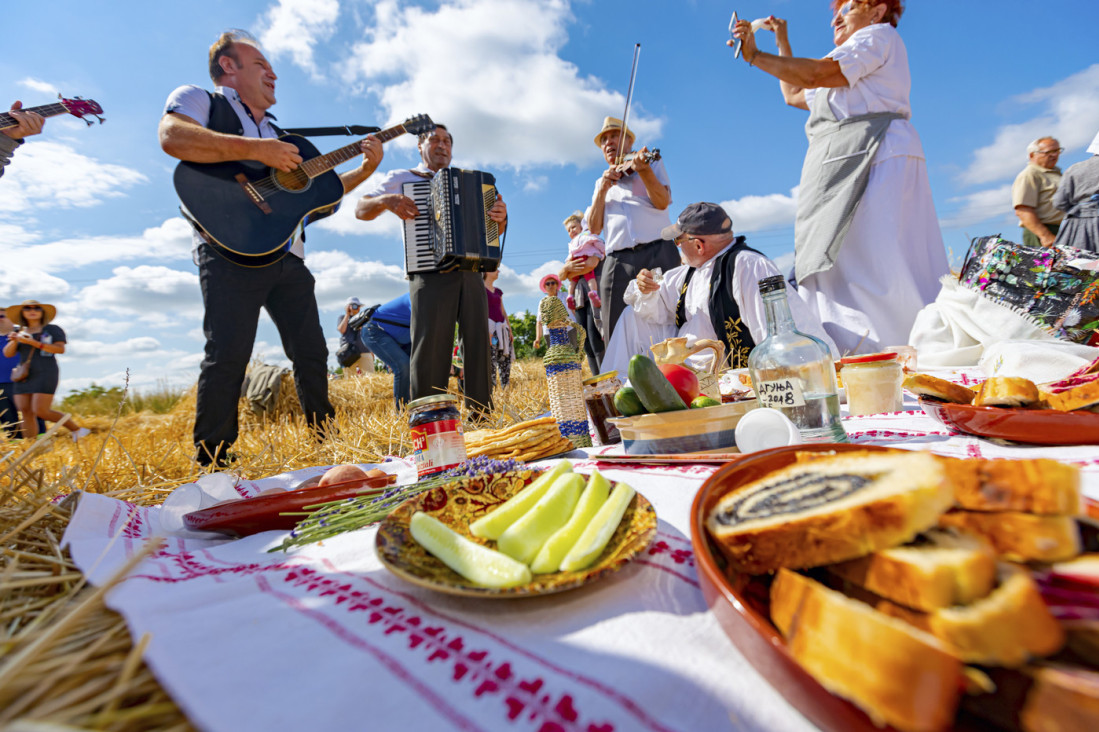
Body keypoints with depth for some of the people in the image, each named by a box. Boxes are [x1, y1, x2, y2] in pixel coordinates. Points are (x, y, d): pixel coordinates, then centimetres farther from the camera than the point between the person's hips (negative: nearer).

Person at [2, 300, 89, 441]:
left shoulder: (52, 329, 5)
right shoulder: (20, 333, 17)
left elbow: (60, 349, -9)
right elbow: (8, 353, 11)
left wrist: (33, 342, -16)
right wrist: (13, 341, -7)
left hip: (45, 374, -5)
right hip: (24, 377, 5)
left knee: (41, 411, -14)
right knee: (26, 412, 0)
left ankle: (77, 429, 1)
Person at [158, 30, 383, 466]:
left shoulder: (277, 133, 30)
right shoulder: (197, 99, 11)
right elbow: (172, 137, -12)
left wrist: (364, 170, 16)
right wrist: (255, 149, -17)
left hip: (287, 256, 6)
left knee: (312, 353, 5)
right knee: (227, 356, -12)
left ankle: (327, 443, 17)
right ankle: (212, 462, -1)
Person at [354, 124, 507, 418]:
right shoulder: (400, 179, 17)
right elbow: (361, 211, 10)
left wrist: (500, 219, -2)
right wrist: (386, 200, -11)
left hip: (470, 274, 4)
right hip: (430, 275, -3)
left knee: (478, 346, -2)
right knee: (431, 348, -10)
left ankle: (482, 418, 5)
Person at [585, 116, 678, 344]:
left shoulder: (652, 164, 19)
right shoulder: (601, 183, 26)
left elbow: (662, 202, -1)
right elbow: (593, 228, 12)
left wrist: (643, 170, -15)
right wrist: (603, 190, 2)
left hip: (658, 254, -2)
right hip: (618, 263, 2)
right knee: (617, 337, -5)